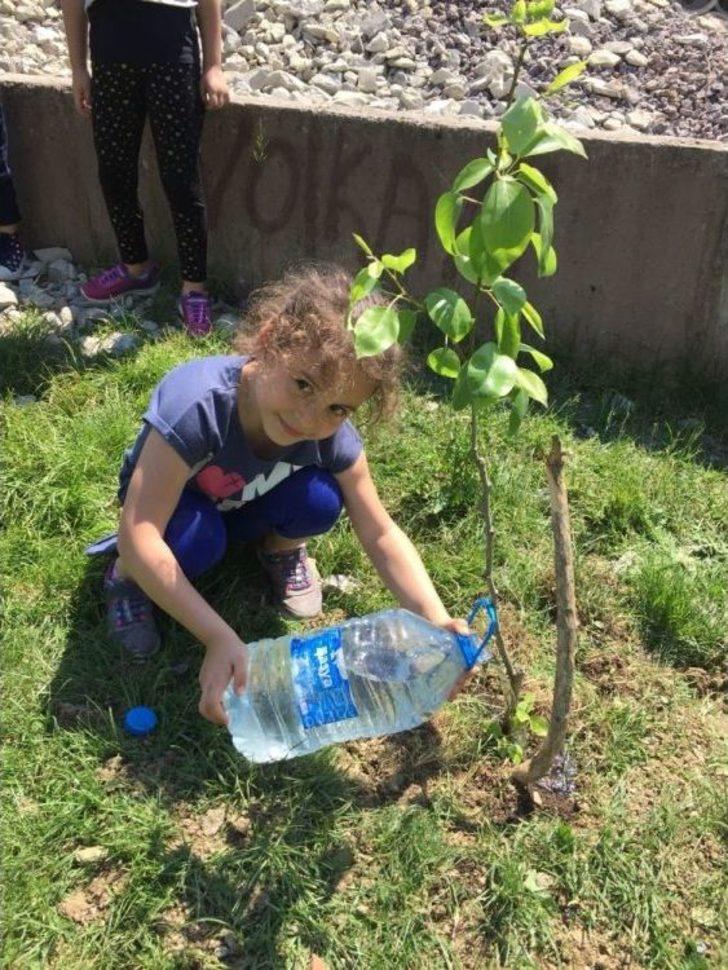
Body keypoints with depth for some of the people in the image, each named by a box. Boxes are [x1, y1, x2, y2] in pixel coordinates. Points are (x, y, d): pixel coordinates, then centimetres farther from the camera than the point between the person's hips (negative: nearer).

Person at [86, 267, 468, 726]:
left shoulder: (335, 439, -28)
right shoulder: (197, 404, -42)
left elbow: (381, 535, -19)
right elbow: (139, 535, -43)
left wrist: (436, 620, -34)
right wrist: (220, 638, -50)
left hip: (243, 507, 3)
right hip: (172, 505, -3)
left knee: (320, 498, -27)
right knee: (199, 537, -37)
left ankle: (282, 550, 8)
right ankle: (126, 576, -2)